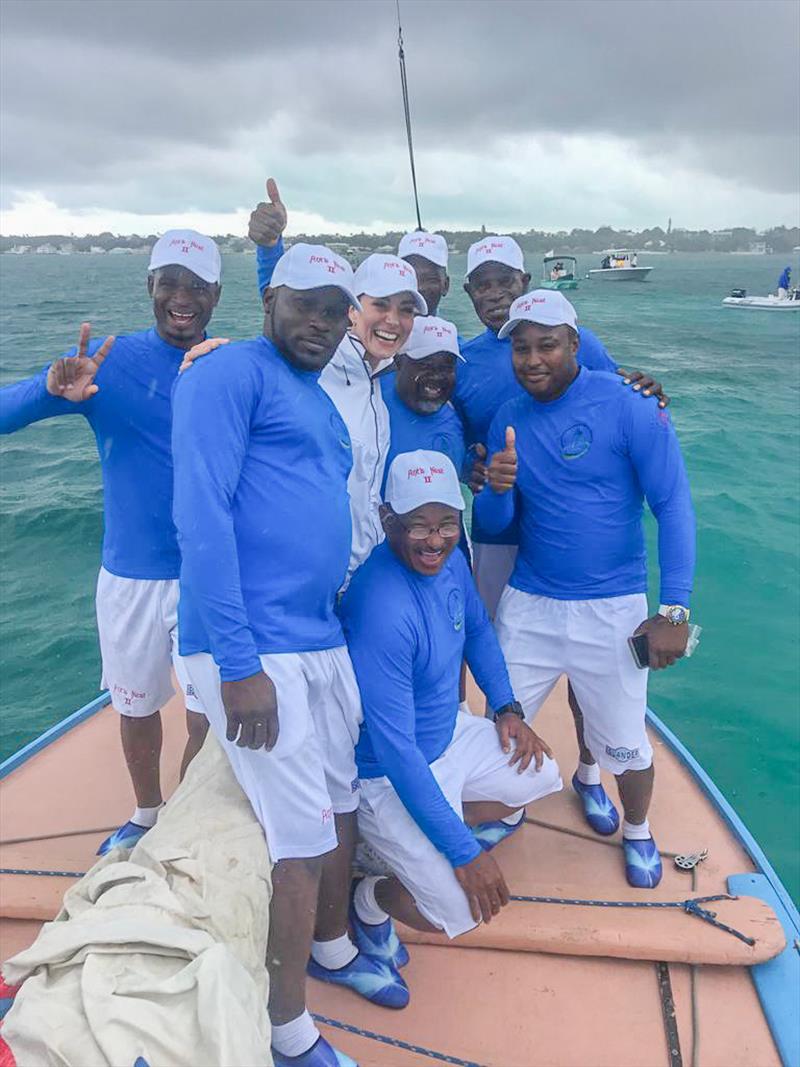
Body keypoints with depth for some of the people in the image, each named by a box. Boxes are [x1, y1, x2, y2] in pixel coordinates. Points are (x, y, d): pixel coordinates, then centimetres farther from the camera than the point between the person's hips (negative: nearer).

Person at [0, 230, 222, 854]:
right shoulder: (110, 360, -6)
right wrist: (54, 388, -36)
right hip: (132, 575, 1)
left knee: (208, 718, 4)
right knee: (137, 707, 18)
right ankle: (147, 816, 44)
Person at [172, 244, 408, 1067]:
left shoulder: (320, 405, 20)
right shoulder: (231, 373, -8)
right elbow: (201, 514, -17)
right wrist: (238, 664, -21)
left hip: (322, 641, 9)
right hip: (253, 651, -9)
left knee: (342, 799, 20)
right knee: (303, 836, -1)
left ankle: (332, 947, 46)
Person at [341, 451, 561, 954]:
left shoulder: (450, 561, -8)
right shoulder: (382, 608, -35)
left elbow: (478, 630, 15)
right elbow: (396, 751, -32)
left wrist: (507, 708, 4)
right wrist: (465, 853, -26)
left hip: (449, 734, 9)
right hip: (388, 776, -8)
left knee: (541, 773, 14)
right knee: (462, 909, -14)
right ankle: (370, 900, 15)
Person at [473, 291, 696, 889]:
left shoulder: (628, 408, -11)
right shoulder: (508, 420, 3)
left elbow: (674, 506, -13)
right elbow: (493, 524, 4)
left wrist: (674, 611, -19)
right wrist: (497, 490, -19)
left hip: (611, 609, -3)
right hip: (528, 604, 4)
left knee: (624, 744, 8)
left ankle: (638, 833, 39)